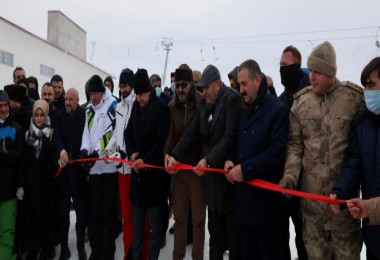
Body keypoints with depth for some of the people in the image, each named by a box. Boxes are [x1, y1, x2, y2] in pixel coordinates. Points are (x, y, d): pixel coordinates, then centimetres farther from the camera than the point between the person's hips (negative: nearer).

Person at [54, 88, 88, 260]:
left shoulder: (85, 115, -3)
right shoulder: (60, 116, 6)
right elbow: (57, 137, -5)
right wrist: (61, 150, -25)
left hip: (79, 168, -3)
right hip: (63, 168, 3)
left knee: (81, 208, 3)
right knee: (62, 209, 8)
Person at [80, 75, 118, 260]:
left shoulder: (112, 105, -4)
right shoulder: (89, 109, 16)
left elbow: (110, 133, -13)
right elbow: (86, 132, 9)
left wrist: (97, 152, -17)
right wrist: (84, 149, -8)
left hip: (109, 165, -6)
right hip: (94, 167, 6)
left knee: (108, 211, 2)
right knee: (94, 210, 12)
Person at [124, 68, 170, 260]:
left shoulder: (161, 108, -9)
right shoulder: (136, 106, 11)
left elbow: (161, 140, -13)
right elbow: (128, 132, 15)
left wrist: (145, 160, -17)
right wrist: (131, 153, -1)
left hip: (154, 169, -6)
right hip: (137, 168, 6)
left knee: (154, 221, 4)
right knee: (137, 219, 14)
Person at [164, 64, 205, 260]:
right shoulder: (172, 106, 4)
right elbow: (170, 134, 0)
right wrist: (167, 153, -16)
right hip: (178, 168, 4)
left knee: (198, 218, 9)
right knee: (179, 216, 15)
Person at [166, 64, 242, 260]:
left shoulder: (232, 99, -12)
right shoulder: (203, 104, 11)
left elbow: (231, 136, -21)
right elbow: (191, 134, 8)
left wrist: (208, 159, -28)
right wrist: (175, 155, -5)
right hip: (211, 172, 7)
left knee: (233, 231, 8)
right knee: (214, 230, 18)